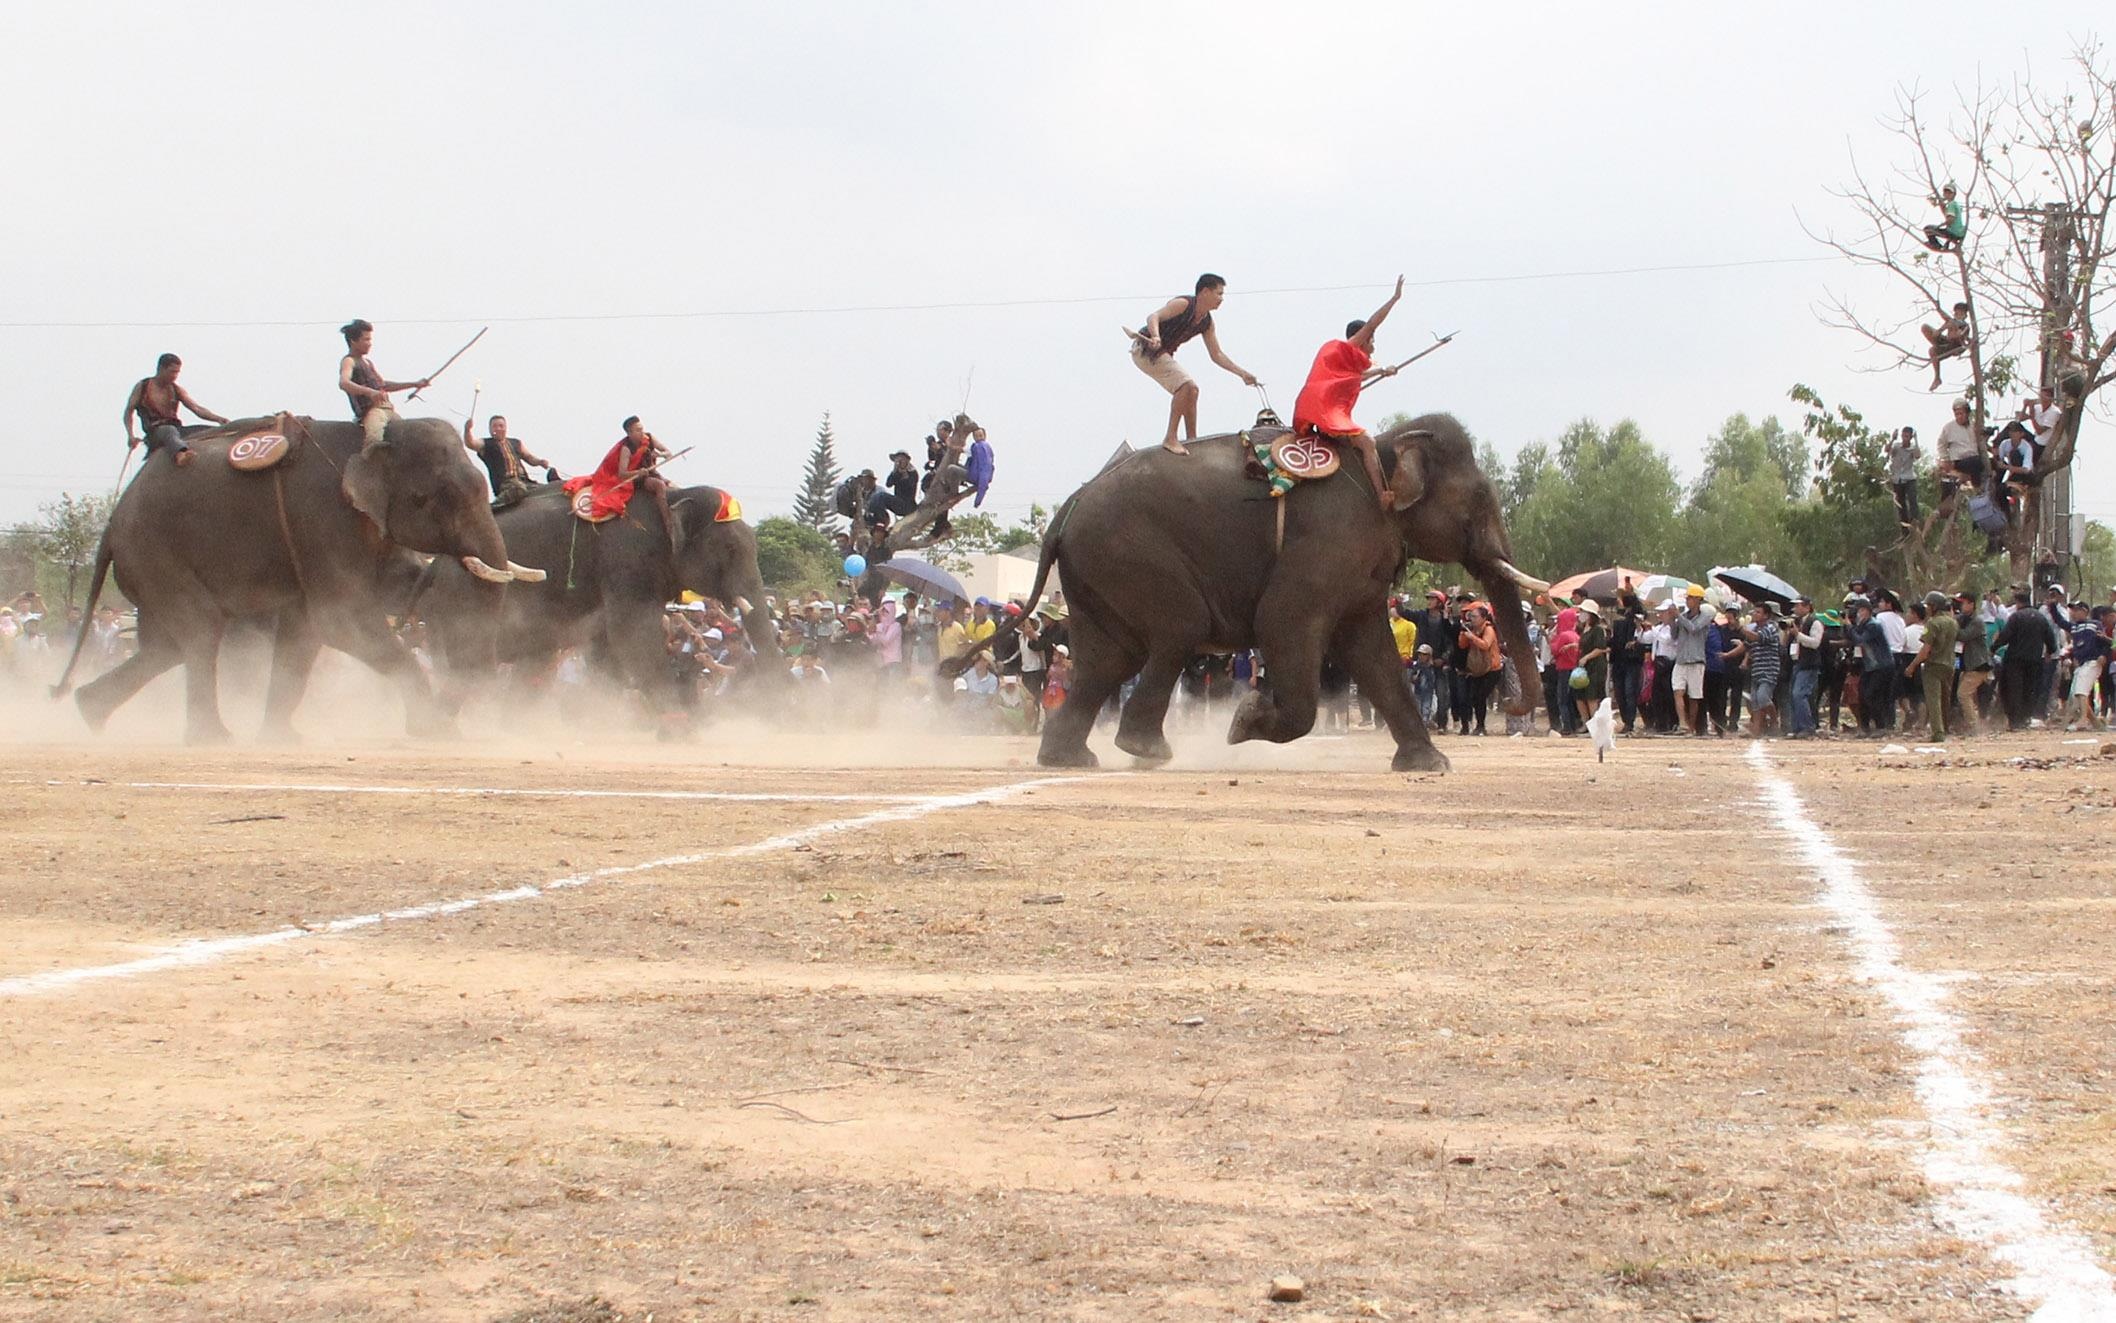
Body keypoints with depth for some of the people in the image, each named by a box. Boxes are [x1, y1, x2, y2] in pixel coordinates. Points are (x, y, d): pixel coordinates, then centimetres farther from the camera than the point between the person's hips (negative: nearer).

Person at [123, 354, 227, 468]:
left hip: (177, 429, 6)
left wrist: (218, 418, -14)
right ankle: (181, 454, -74)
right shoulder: (142, 387, 8)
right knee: (170, 431, -41)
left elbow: (197, 408, 4)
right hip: (154, 432, -6)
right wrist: (131, 436, -4)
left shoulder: (177, 390, 14)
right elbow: (129, 412, 12)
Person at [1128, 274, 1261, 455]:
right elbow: (1153, 317, -32)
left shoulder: (1207, 323, 6)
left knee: (1191, 390, 12)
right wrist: (1155, 337, -53)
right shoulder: (1183, 304, -19)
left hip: (1163, 355, 9)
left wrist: (1242, 373, 4)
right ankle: (1170, 439, -21)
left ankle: (1191, 440, 20)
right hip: (1145, 349, -9)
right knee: (1186, 385, -21)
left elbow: (1217, 355, 13)